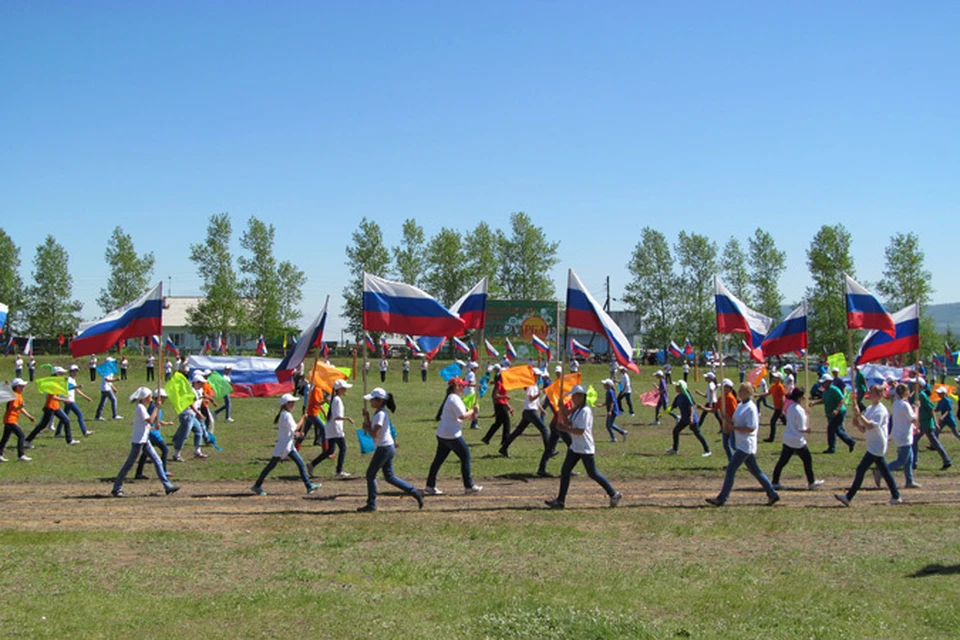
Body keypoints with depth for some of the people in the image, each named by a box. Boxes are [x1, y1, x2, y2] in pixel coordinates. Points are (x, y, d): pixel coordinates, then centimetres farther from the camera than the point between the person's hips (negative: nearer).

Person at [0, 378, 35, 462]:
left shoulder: (19, 395, 15)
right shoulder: (15, 396, -16)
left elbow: (21, 409, 24)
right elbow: (13, 408, -28)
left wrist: (29, 416, 24)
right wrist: (19, 407, -48)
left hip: (8, 420, 11)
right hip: (10, 419, -11)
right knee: (21, 435, -13)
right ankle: (21, 456, -14)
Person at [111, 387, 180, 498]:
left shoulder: (142, 407, 15)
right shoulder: (140, 408, -14)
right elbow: (150, 420, -22)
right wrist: (156, 408, -16)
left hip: (144, 440, 10)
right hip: (138, 441, -10)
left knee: (157, 461, 5)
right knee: (129, 465, -2)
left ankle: (167, 486, 5)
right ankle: (116, 489, 8)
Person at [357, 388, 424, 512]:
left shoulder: (380, 414, -18)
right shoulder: (379, 413, 13)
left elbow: (374, 434, -24)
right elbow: (372, 429, 17)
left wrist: (366, 427, -7)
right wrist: (367, 418, 5)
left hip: (384, 448, -10)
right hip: (388, 447, 10)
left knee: (370, 474, 0)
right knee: (389, 477, 13)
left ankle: (371, 504, 6)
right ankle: (415, 492, 11)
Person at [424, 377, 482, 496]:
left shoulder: (451, 398, 17)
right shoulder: (454, 399, -15)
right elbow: (462, 416, -22)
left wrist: (470, 416, 6)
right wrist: (472, 411, -7)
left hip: (442, 434, 10)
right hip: (452, 435, -10)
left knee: (438, 459, 10)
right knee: (465, 456, 0)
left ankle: (430, 486, 12)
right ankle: (469, 486, 5)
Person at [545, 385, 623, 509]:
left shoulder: (585, 411, -19)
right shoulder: (576, 410, 11)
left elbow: (581, 431, -25)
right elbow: (568, 423, 12)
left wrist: (564, 429, -21)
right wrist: (563, 410, 2)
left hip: (586, 449, -9)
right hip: (575, 447, 9)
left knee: (593, 474, 1)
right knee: (565, 470, 2)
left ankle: (614, 494, 17)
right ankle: (560, 500, 3)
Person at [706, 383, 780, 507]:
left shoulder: (751, 408, -16)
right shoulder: (740, 405, 13)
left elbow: (751, 428, -20)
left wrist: (734, 427, -18)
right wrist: (729, 421, 1)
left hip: (746, 444, -10)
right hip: (742, 444, 10)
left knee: (731, 469, -10)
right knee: (755, 471, 14)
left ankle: (721, 498, -8)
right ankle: (772, 494, 21)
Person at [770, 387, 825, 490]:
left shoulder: (791, 407, 8)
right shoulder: (800, 410, -18)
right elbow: (801, 429, -17)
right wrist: (807, 430, 1)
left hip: (787, 438, 8)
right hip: (797, 440, -8)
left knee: (783, 460, 8)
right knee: (807, 460, 10)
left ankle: (775, 482, 8)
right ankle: (811, 482, 21)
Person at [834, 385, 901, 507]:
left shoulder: (881, 410, -13)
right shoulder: (869, 409, 14)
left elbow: (870, 426, -27)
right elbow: (863, 430, 15)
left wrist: (859, 415, -23)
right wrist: (857, 424, -4)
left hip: (877, 446, -9)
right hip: (873, 446, 9)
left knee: (861, 469, -11)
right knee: (885, 471, 13)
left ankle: (848, 497, -11)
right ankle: (896, 497, 19)